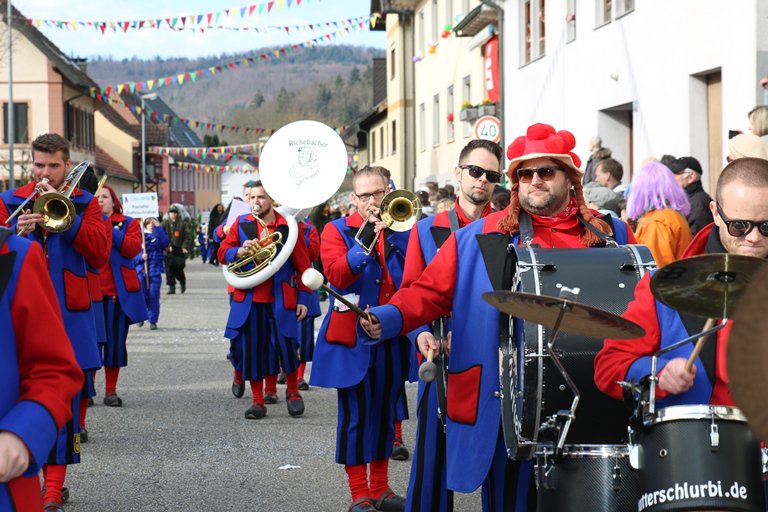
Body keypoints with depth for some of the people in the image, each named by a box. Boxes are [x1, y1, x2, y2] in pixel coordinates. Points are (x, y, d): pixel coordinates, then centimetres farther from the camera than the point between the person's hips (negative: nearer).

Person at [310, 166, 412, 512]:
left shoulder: (400, 229, 11)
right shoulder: (337, 230, 1)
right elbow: (337, 275, -16)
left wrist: (392, 236, -11)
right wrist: (365, 242, -24)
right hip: (353, 337, -4)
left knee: (386, 412, 11)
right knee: (356, 415, -1)